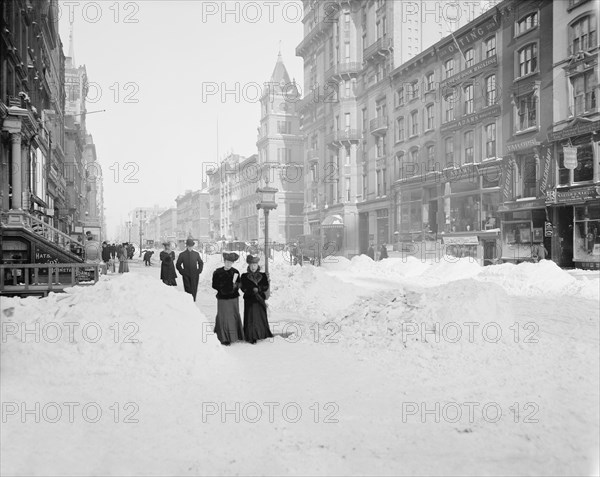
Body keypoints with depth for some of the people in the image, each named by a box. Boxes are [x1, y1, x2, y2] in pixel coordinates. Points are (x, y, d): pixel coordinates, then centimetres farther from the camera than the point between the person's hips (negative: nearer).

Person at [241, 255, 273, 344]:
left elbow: (266, 287, -5)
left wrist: (258, 288, -20)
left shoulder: (263, 276, 4)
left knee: (261, 317, 8)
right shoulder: (244, 276, -2)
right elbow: (243, 288, -10)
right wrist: (253, 290, -21)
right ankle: (251, 337, 5)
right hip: (249, 301, -2)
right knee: (251, 318, -1)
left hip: (260, 300, 3)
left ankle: (261, 334, 21)